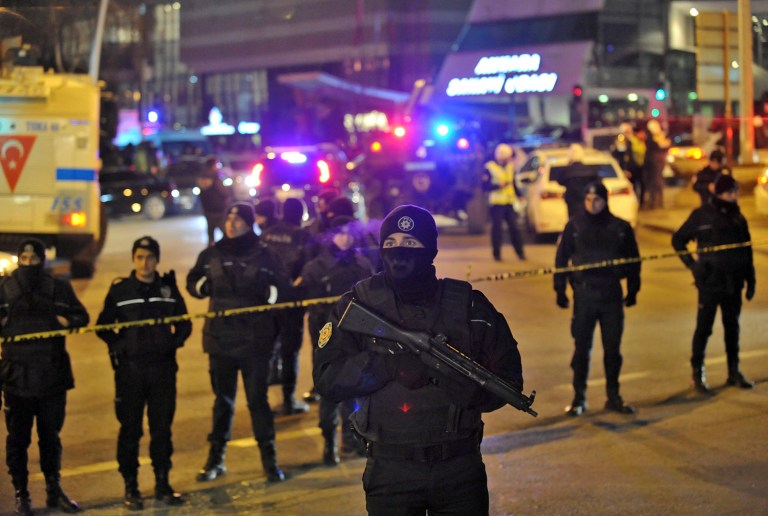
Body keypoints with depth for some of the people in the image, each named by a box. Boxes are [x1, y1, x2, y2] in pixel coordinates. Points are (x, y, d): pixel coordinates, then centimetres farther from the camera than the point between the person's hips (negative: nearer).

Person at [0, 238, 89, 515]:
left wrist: (67, 321, -9)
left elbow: (81, 316, 12)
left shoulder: (59, 288, 7)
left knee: (51, 435, 13)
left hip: (53, 375, 2)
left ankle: (54, 490, 26)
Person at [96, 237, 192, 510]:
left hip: (163, 367, 2)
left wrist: (173, 343, -2)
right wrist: (118, 346, -9)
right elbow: (103, 326, 5)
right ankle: (130, 487, 10)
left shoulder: (168, 287, 5)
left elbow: (184, 324, 14)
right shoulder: (120, 289, -1)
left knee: (162, 427, 7)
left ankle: (162, 484, 18)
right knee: (130, 429, 2)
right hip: (130, 368, -2)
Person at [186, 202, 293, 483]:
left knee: (258, 399, 1)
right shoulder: (212, 255, 6)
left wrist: (267, 292, -20)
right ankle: (216, 458, 21)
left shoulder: (266, 256, -2)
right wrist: (204, 286, -5)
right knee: (222, 399, 12)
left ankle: (270, 459, 12)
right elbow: (193, 282, 17)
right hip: (220, 338, 3)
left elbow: (284, 291, -1)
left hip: (255, 340, -3)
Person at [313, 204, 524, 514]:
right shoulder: (359, 304, 0)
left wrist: (448, 379, -18)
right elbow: (327, 379, -10)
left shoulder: (469, 305, 1)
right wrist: (391, 366, -24)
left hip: (461, 468, 1)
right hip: (390, 473, -1)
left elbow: (509, 380, 0)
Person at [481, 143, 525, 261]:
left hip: (509, 202, 5)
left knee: (514, 227, 2)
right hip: (496, 203, -5)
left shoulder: (510, 167, 12)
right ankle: (497, 253, 8)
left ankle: (520, 251, 8)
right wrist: (498, 186, -20)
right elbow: (485, 186, -8)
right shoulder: (489, 168, -6)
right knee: (496, 228, 0)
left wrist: (519, 195, 7)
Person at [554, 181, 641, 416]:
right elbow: (561, 259, 3)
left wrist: (632, 290, 9)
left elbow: (633, 260, 9)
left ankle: (613, 396, 19)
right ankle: (579, 397, 12)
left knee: (612, 348, 8)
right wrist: (560, 289, -1)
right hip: (584, 293, -1)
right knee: (582, 347, 3)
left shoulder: (620, 227, 1)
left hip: (612, 294, 1)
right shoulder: (574, 226, -1)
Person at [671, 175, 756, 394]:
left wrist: (750, 280, 12)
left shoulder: (738, 218, 8)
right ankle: (698, 373, 7)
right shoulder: (702, 215, -6)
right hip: (710, 283, -5)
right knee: (704, 328, -1)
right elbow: (678, 239, 2)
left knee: (732, 327, 12)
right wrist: (691, 263, -6)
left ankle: (734, 372, 22)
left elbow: (747, 252, 14)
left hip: (733, 284, 5)